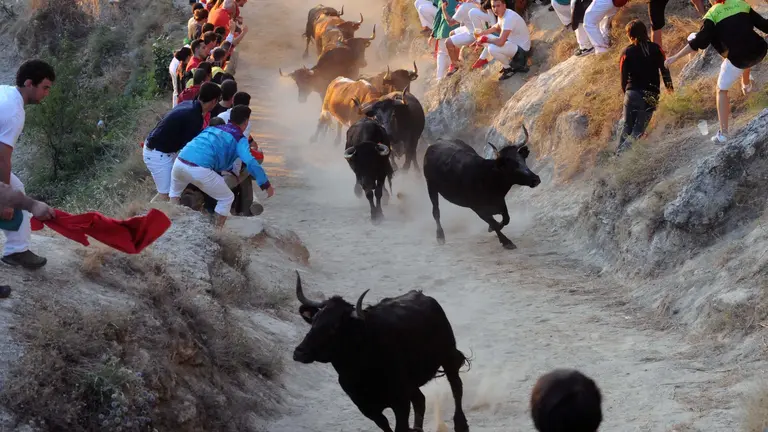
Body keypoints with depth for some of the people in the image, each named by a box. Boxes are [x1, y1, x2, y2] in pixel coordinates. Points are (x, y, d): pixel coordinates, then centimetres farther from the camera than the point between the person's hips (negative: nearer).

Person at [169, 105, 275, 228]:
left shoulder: (212, 128, 27)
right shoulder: (239, 139, 10)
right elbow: (250, 162, -5)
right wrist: (267, 185, -1)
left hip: (180, 162, 6)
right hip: (200, 169, -6)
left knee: (175, 192, 38)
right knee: (227, 199, 18)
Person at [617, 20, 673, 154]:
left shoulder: (627, 52, -2)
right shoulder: (655, 49, 0)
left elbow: (623, 77, 2)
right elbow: (664, 69, 6)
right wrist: (669, 85, 24)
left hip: (632, 93, 0)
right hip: (651, 96, 0)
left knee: (627, 127, 14)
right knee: (638, 130, 5)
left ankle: (618, 154, 6)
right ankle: (626, 148, -15)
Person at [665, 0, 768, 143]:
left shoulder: (712, 14, -2)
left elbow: (700, 42, -11)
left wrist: (676, 57, -9)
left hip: (738, 58, -4)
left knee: (722, 90, 17)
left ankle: (723, 133, 11)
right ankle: (746, 84, 64)